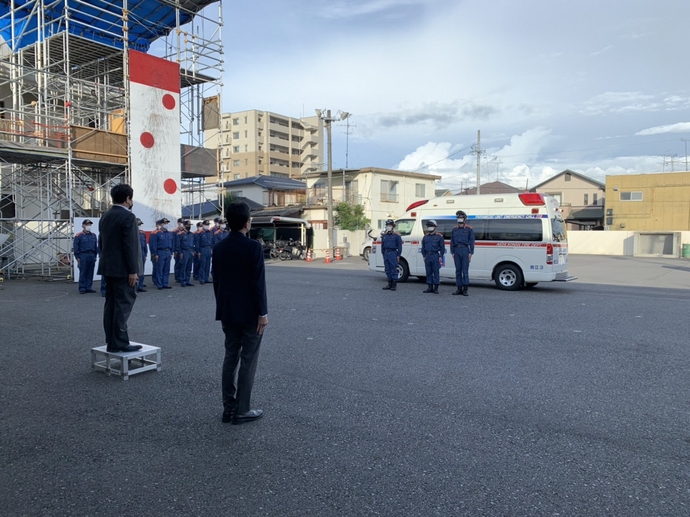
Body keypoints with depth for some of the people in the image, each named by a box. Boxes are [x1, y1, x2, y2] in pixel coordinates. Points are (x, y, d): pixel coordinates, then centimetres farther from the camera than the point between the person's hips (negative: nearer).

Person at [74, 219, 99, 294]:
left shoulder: (93, 235, 13)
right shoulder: (79, 236, -1)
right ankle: (82, 288, 3)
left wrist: (95, 256, 13)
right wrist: (77, 257, -6)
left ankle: (89, 287, 13)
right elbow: (76, 247, -2)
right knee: (83, 273, -2)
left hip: (92, 255, 5)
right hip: (83, 256, -5)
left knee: (90, 273, 7)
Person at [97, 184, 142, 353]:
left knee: (111, 304, 10)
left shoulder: (105, 217, 14)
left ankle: (111, 342, 15)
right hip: (122, 269, -9)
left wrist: (107, 263, 22)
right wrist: (133, 270, -17)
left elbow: (102, 243, 17)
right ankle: (120, 342, -4)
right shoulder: (128, 217, -14)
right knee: (123, 304, -6)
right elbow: (130, 246, -19)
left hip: (108, 267, 9)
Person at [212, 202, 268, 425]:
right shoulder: (253, 246, -15)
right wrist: (263, 312, -12)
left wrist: (222, 307, 18)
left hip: (227, 312, 6)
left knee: (230, 357, 13)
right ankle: (242, 410, 8)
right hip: (249, 312, -6)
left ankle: (229, 407, 19)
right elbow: (258, 282, -17)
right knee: (248, 360, 2)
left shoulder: (219, 248, 4)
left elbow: (216, 281, 9)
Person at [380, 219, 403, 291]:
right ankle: (390, 284, 16)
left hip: (393, 253, -6)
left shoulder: (396, 236, -2)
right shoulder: (384, 236, 13)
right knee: (388, 270, 9)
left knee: (393, 269, -5)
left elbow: (399, 246, -4)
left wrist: (398, 256, -9)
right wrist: (383, 254, 14)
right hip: (386, 253, 6)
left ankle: (394, 285, -1)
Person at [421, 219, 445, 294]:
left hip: (435, 256, -5)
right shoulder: (425, 237, 13)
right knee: (428, 272, 6)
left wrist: (441, 256, -7)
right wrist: (424, 256, 8)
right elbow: (423, 247, 16)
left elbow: (442, 247, -1)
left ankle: (436, 288, 2)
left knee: (436, 272, -3)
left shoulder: (439, 236, 0)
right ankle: (430, 287, 13)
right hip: (427, 256, 5)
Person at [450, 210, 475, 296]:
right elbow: (452, 242, 14)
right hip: (457, 251, 4)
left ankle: (465, 289, -2)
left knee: (465, 270, -6)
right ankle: (459, 289, 10)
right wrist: (452, 253, 7)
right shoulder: (454, 229, 13)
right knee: (458, 270, 5)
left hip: (465, 251, -4)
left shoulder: (469, 229, 2)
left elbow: (471, 241, 0)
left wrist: (470, 253, -6)